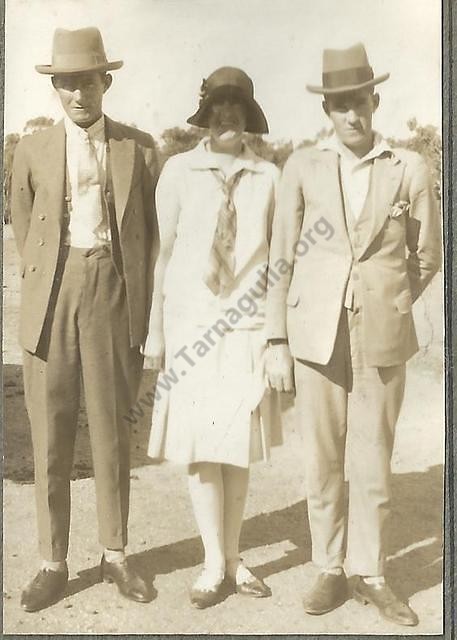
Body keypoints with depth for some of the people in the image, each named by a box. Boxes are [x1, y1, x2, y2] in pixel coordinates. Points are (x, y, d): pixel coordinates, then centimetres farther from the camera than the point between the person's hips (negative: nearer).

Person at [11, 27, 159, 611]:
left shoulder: (139, 148, 5)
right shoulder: (32, 150, 8)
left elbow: (152, 232, 9)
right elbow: (23, 231, 14)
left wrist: (144, 307, 3)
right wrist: (44, 290, 9)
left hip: (113, 291, 0)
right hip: (50, 297, 1)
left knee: (111, 430, 8)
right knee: (49, 436, 4)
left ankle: (114, 555, 23)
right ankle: (52, 563, 18)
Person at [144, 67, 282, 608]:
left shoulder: (267, 176, 4)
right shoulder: (179, 170, 0)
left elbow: (278, 258, 7)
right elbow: (163, 252, 2)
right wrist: (155, 329, 1)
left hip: (248, 326, 1)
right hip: (191, 324, -1)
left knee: (238, 444, 6)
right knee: (200, 446, 2)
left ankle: (232, 559, 22)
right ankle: (214, 564, 16)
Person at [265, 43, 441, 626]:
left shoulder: (409, 169, 2)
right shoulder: (302, 167, 3)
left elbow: (427, 256, 12)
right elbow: (281, 258, 2)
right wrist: (276, 341, -1)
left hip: (381, 340, 0)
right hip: (315, 337, 1)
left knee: (373, 467, 7)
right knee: (322, 465, 8)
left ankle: (370, 574, 25)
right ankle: (329, 571, 25)